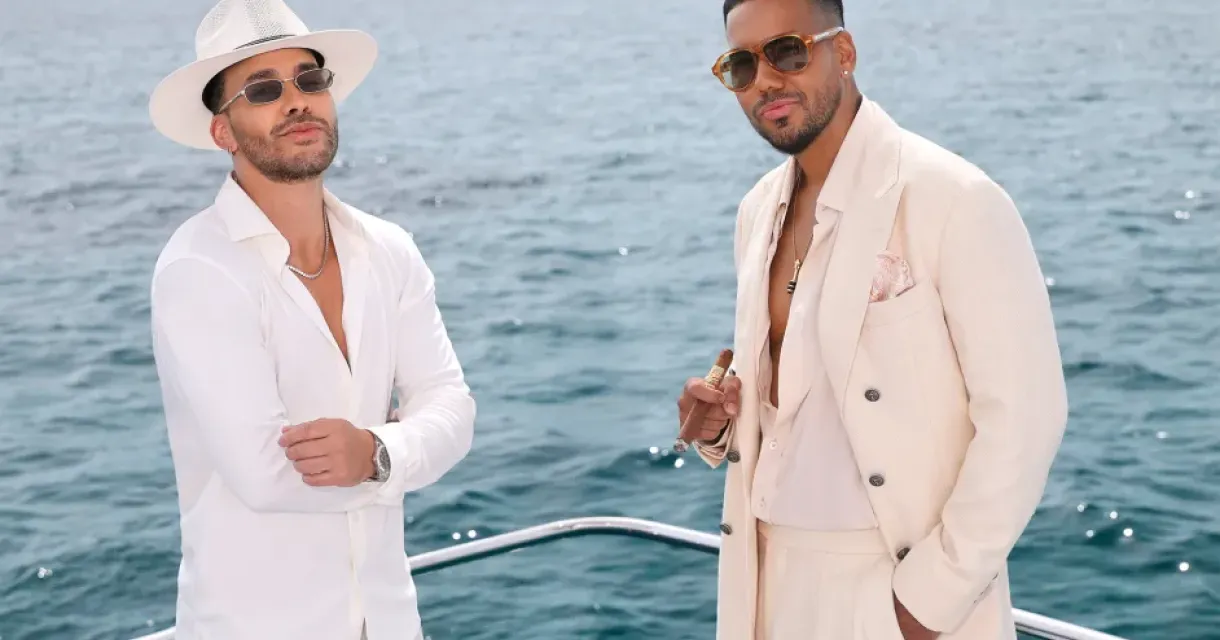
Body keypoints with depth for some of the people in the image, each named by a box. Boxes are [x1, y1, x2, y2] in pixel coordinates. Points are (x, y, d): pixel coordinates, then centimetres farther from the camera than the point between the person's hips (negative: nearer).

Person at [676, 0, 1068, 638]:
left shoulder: (953, 199, -15)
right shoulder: (757, 210, 7)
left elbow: (1021, 416, -16)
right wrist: (718, 420, -2)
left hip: (898, 581, -6)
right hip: (772, 573, 6)